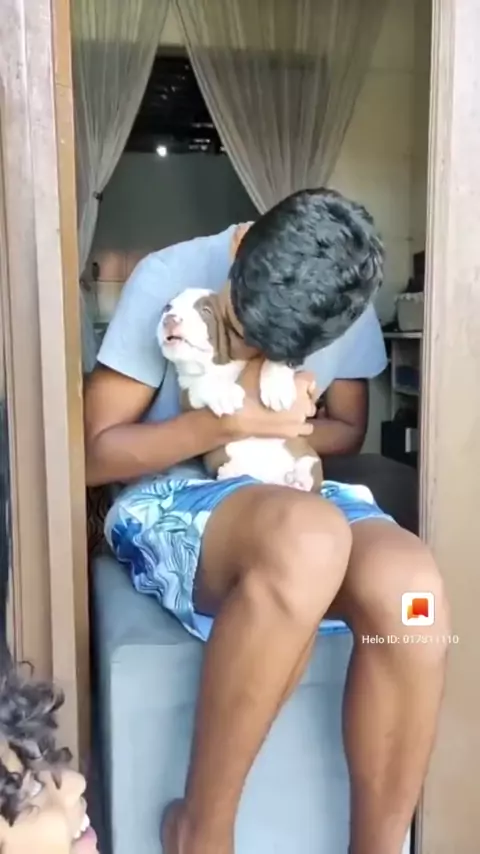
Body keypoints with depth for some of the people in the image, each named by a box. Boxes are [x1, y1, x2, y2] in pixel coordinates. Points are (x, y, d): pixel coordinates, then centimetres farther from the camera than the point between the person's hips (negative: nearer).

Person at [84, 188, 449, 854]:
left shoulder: (351, 305, -1)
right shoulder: (168, 279, -12)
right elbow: (94, 454, -9)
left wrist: (300, 426, -11)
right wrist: (224, 423, -22)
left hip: (298, 499, 4)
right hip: (170, 505, -3)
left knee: (409, 585, -31)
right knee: (309, 537, -39)